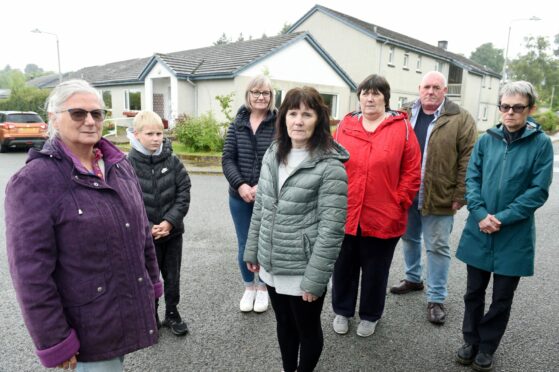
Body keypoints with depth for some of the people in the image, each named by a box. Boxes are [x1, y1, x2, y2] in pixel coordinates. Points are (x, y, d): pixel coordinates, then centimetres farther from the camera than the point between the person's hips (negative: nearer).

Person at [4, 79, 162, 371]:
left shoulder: (120, 166, 3)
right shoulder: (33, 182, -16)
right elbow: (31, 272, -17)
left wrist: (152, 282, 14)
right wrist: (55, 343, -15)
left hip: (130, 309, 6)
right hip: (89, 327, -6)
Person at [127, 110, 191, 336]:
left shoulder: (172, 161, -5)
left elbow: (184, 193, -5)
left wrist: (170, 222, -15)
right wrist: (147, 228, -18)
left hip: (173, 231, 2)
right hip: (144, 235, -2)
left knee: (172, 276, 16)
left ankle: (172, 313, 37)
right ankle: (151, 317, 35)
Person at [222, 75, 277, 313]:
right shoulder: (237, 124, 3)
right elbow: (227, 159, 0)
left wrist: (263, 187, -19)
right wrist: (240, 185, -14)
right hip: (240, 197, 3)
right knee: (244, 246, 14)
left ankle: (263, 288, 34)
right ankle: (249, 287, 35)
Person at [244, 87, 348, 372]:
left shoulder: (330, 167, -17)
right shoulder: (272, 155, 3)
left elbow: (331, 229, -18)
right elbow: (260, 209, 10)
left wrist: (315, 279, -18)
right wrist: (252, 251, 11)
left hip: (303, 271, -5)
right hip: (271, 266, 6)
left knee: (307, 330, 17)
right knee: (284, 325, 25)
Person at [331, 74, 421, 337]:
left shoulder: (402, 127, -3)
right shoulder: (345, 125, 3)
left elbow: (412, 172, -2)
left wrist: (399, 204, -6)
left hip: (382, 217, -2)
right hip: (345, 214, 2)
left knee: (375, 271, 14)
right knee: (344, 266, 17)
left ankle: (370, 316, 38)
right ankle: (342, 311, 39)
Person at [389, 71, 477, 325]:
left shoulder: (460, 119, -5)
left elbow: (468, 160, -8)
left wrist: (460, 196, -12)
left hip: (439, 198, -4)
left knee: (437, 247, 5)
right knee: (409, 238, 19)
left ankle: (436, 299, 18)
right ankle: (413, 278, 40)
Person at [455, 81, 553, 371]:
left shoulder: (541, 143, -6)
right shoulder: (486, 140, 1)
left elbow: (538, 191, -9)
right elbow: (471, 179, 0)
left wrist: (502, 218, -16)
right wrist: (481, 214, -14)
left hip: (514, 236, -2)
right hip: (479, 231, 2)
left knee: (502, 297, 13)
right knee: (474, 291, 14)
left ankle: (486, 348, 33)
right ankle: (471, 341, 34)